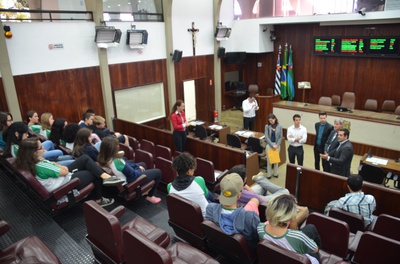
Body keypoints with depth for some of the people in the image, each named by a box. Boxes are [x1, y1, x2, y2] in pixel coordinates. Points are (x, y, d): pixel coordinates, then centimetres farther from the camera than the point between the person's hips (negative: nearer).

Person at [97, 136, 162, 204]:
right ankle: (150, 196, 21)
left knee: (142, 164, 31)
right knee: (157, 172, 7)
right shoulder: (117, 161, -38)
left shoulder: (103, 158, -12)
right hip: (130, 181, -9)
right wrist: (139, 169, -4)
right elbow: (133, 174, -25)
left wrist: (137, 166, 4)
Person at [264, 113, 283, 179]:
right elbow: (266, 137, -9)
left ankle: (275, 173, 26)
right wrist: (272, 145, -15)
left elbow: (281, 137, -3)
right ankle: (269, 174, 17)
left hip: (277, 145, 1)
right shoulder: (267, 126, -7)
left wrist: (277, 145, -12)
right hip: (269, 145, -1)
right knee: (269, 160, 5)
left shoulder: (279, 126, -5)